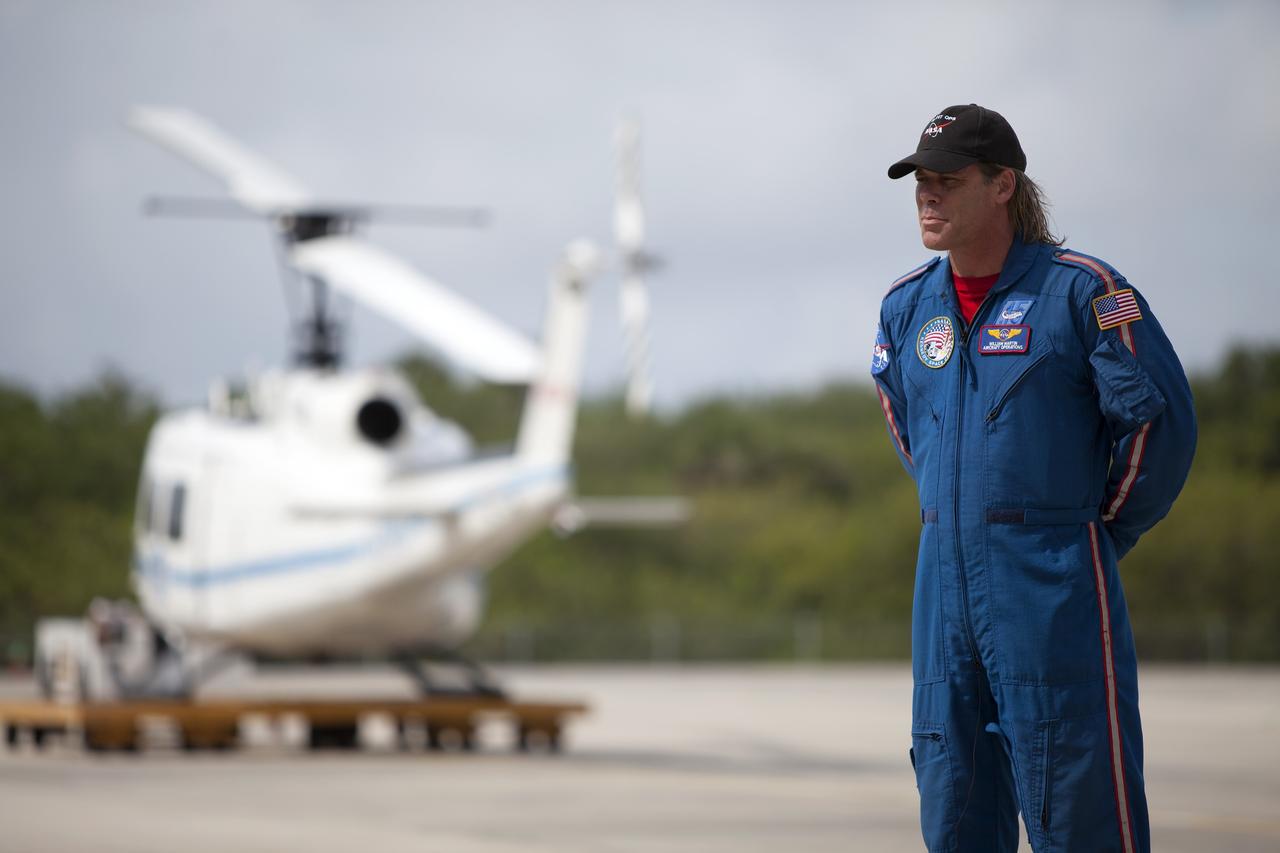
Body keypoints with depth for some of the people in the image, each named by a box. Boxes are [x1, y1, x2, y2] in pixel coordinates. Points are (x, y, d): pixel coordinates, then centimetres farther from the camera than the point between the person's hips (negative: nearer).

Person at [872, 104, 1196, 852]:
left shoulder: (1082, 289, -8)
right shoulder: (907, 306, 11)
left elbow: (1160, 418, -6)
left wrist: (1102, 531, 3)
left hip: (1053, 586, -6)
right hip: (944, 582, 6)